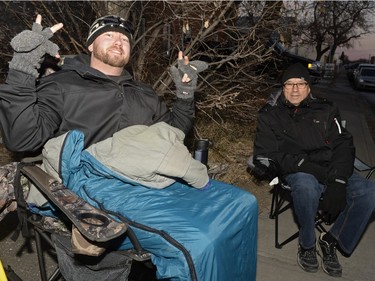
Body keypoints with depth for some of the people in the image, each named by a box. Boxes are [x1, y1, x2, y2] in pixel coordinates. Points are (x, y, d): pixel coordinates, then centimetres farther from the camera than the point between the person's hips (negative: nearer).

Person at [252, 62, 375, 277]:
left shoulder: (326, 110, 12)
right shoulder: (270, 115, 7)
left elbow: (343, 146, 2)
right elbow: (265, 155, -4)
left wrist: (338, 182, -17)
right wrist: (306, 165, -18)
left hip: (332, 170, 3)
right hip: (298, 172, -3)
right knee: (307, 187, -37)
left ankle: (331, 241, 1)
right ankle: (307, 244, -6)